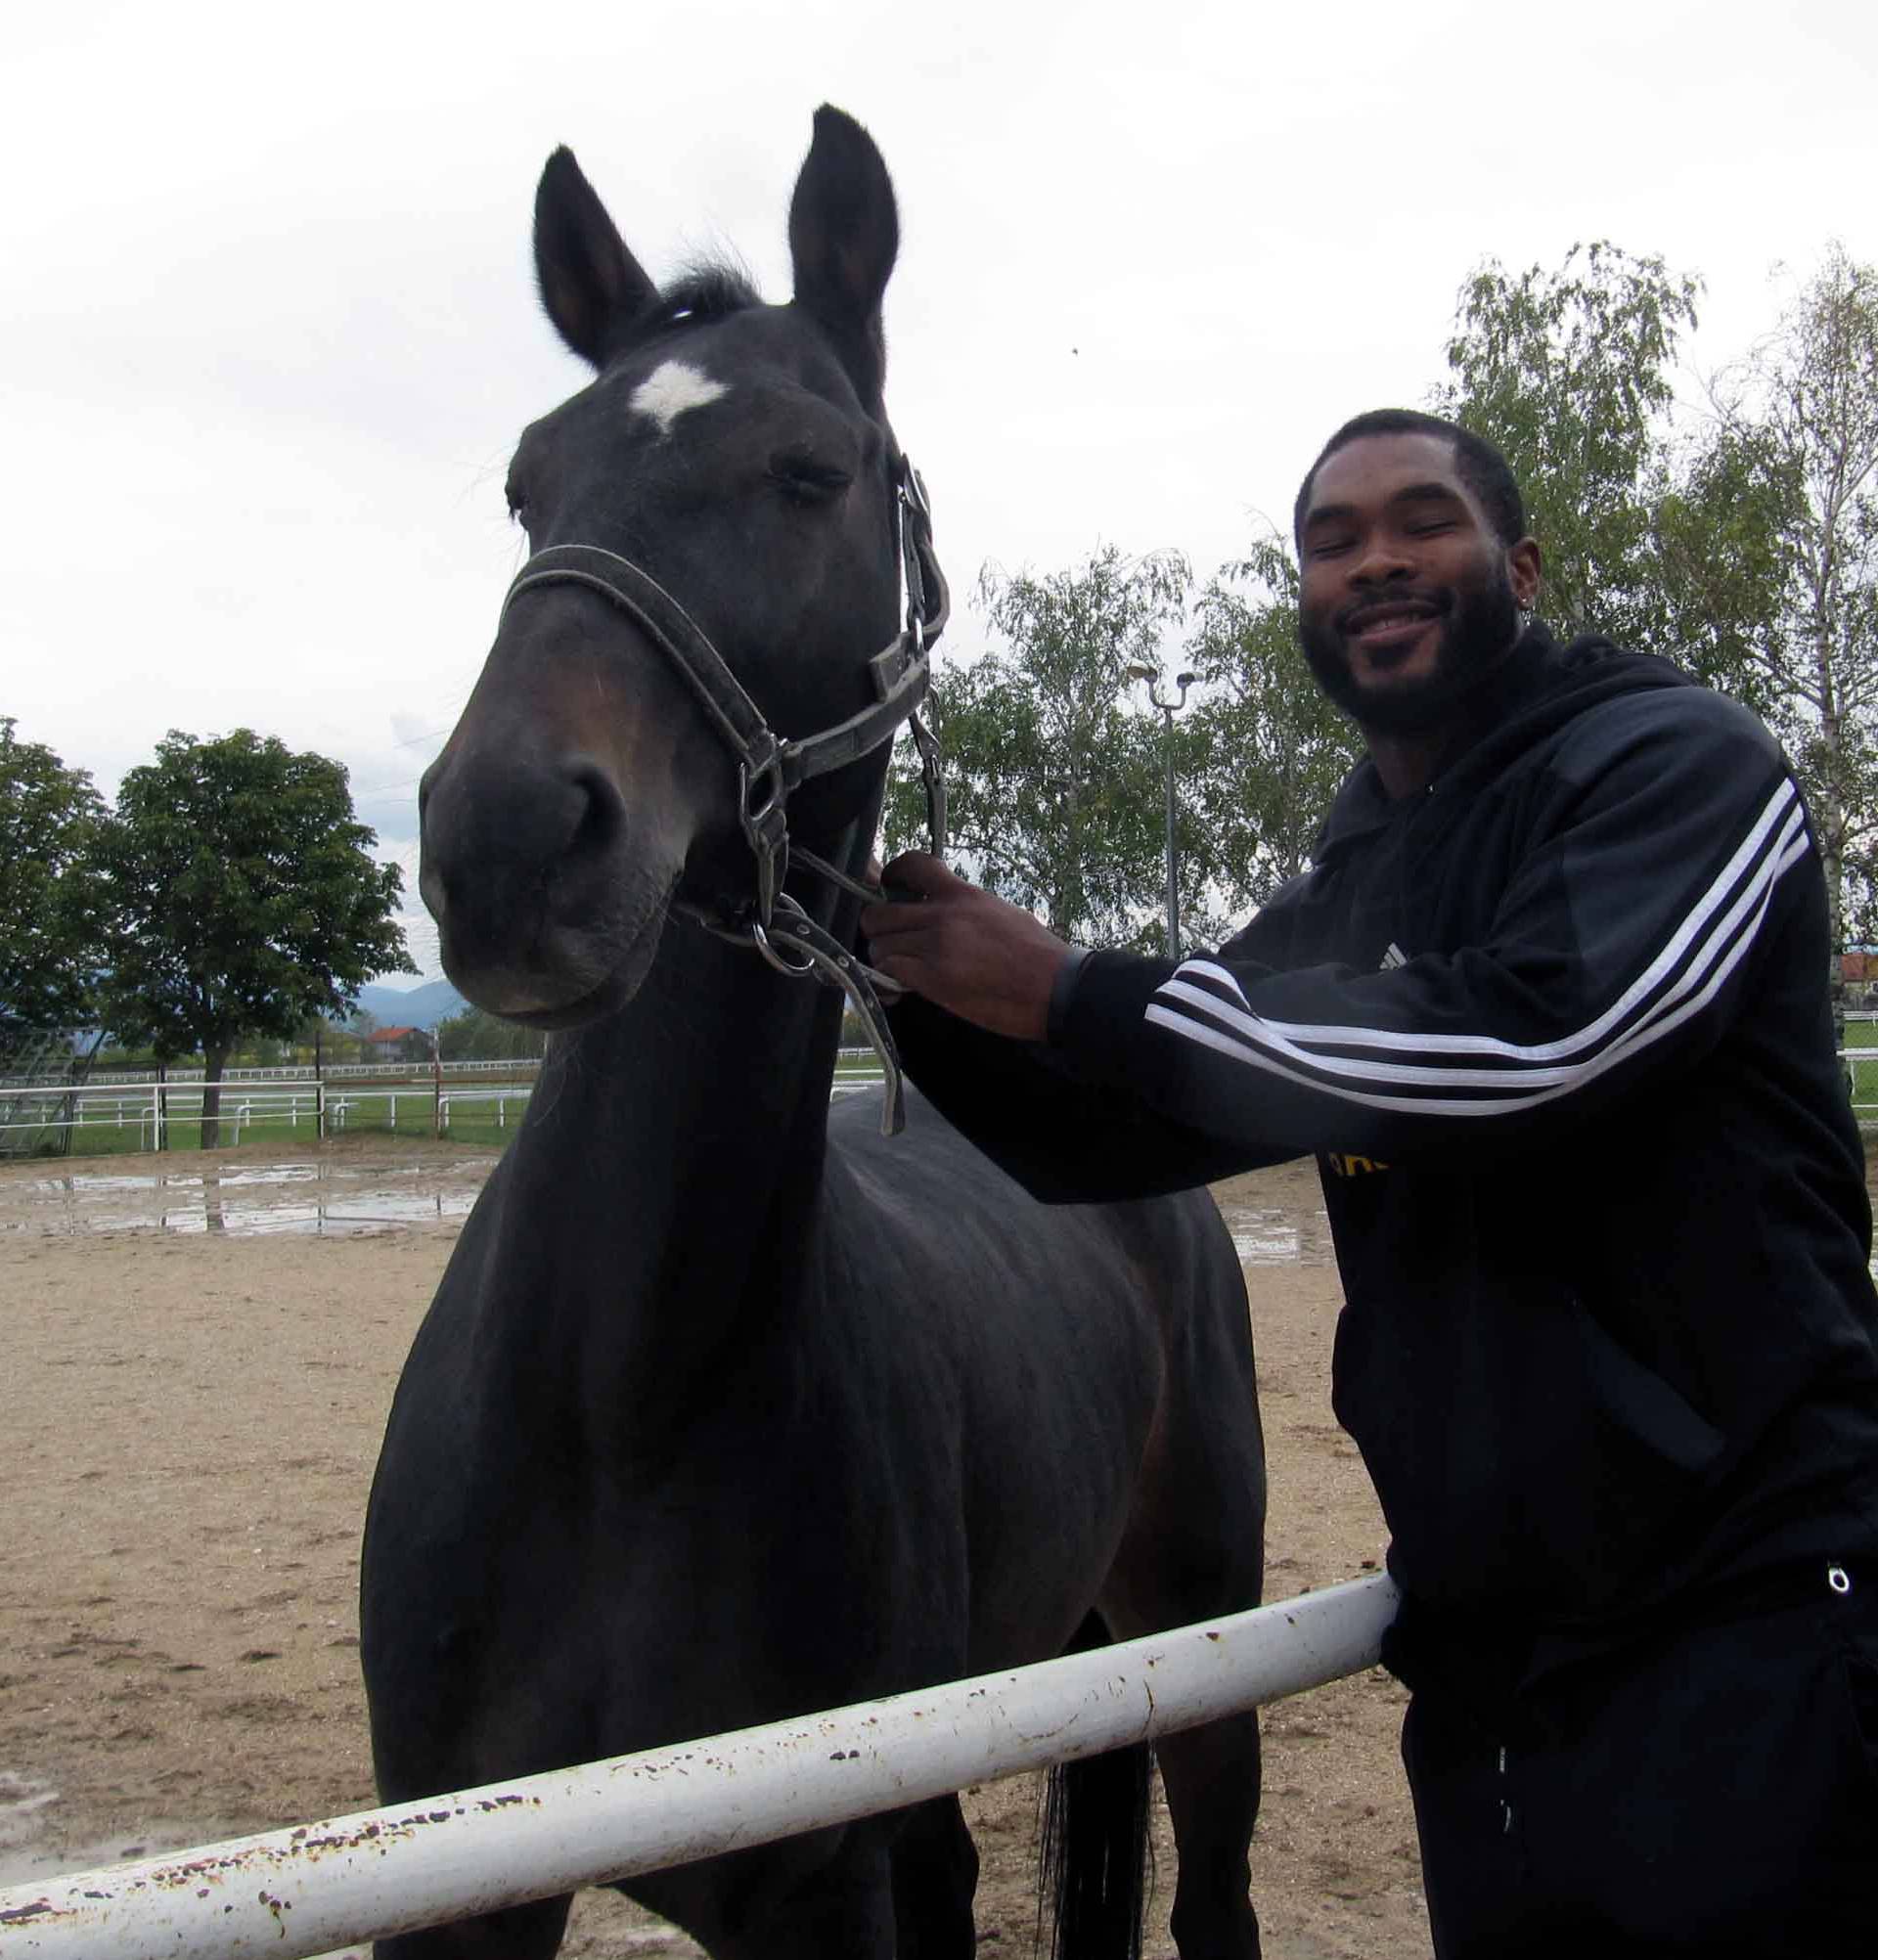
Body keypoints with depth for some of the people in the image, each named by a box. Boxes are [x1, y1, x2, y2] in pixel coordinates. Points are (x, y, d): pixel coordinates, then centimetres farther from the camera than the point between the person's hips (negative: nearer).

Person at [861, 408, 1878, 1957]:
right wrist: (928, 977, -3)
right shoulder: (1345, 897, 14)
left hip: (1750, 1623, -7)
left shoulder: (1681, 761, -8)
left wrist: (1070, 992, -21)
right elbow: (1099, 1140, 18)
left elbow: (1533, 1040, -25)